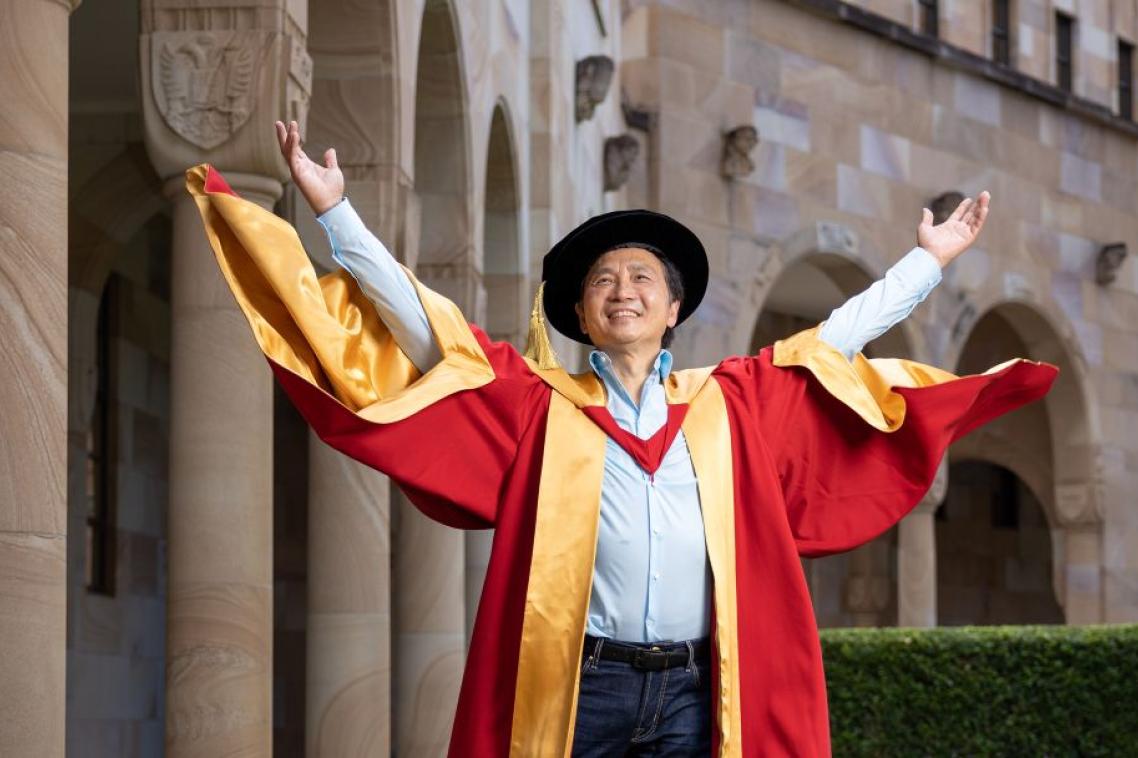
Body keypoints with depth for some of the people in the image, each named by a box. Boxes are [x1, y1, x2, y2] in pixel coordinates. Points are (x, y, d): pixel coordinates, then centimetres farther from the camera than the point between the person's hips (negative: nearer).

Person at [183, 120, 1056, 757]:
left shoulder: (729, 403, 16)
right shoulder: (539, 403, 10)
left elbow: (836, 338, 25)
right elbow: (422, 320, 7)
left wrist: (929, 259, 29)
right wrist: (336, 210, 2)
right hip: (576, 686, -2)